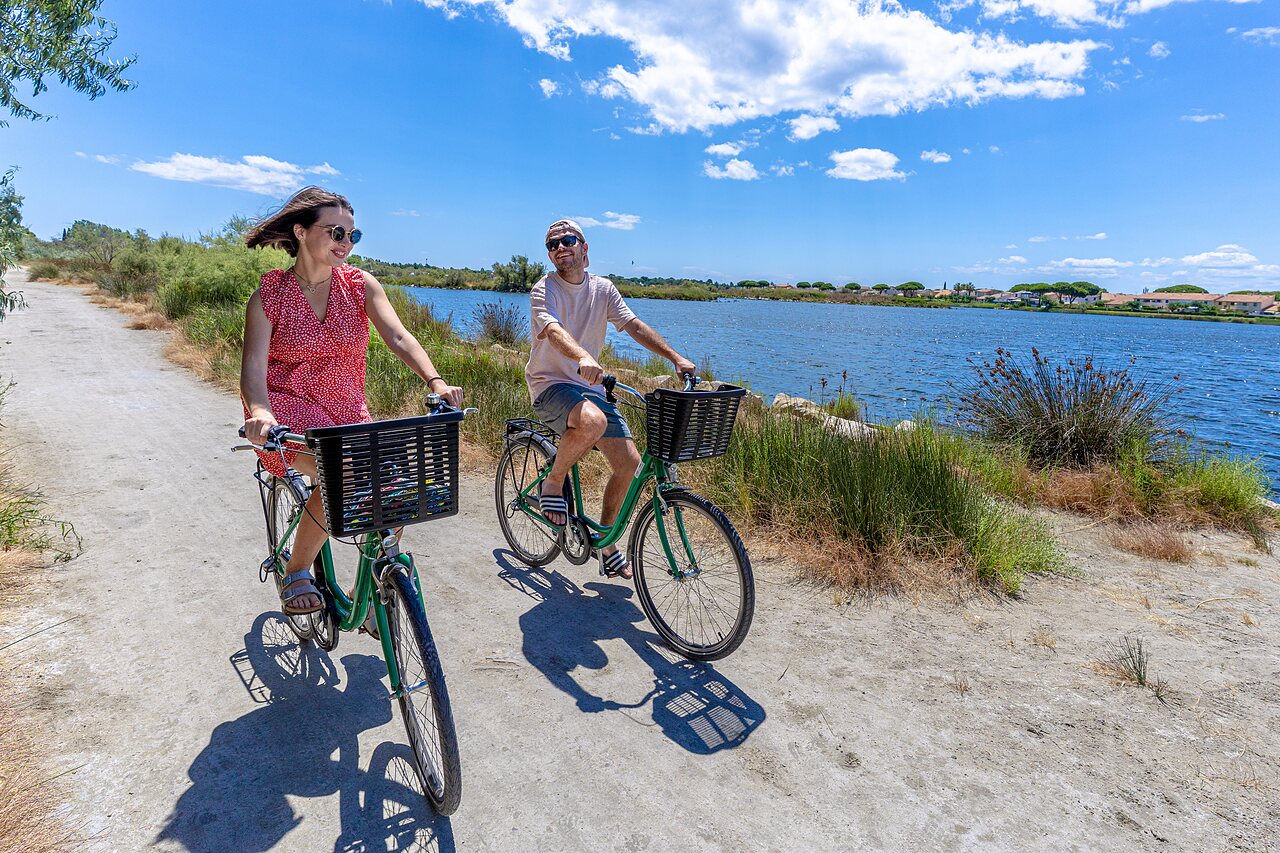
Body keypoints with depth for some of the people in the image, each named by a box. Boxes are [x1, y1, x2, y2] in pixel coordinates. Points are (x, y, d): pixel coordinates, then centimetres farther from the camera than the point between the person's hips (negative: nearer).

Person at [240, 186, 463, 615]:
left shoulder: (360, 285, 0)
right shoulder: (270, 294, -5)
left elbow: (398, 337, -14)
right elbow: (254, 366, -15)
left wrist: (436, 381, -33)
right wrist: (260, 412, -37)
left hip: (346, 411, 3)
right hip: (290, 407, -3)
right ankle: (296, 574, -5)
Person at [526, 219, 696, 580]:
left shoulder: (603, 288, 8)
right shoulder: (545, 288, -9)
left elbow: (634, 325, 3)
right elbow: (553, 330, -29)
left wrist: (676, 358, -10)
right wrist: (583, 358, -50)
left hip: (589, 385, 6)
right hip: (550, 384, -6)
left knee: (629, 461, -3)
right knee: (593, 421, -39)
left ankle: (606, 544, 15)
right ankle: (553, 483, -10)